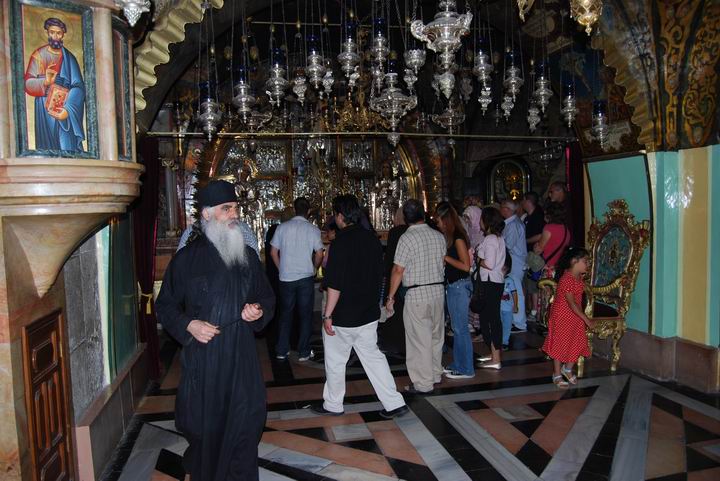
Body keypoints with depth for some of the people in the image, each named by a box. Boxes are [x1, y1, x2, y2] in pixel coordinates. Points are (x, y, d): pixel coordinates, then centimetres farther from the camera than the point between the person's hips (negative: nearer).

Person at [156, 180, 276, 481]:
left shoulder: (248, 256, 7)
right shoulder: (187, 258, -3)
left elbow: (267, 297, 15)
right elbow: (165, 306, 3)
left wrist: (259, 311, -7)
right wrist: (188, 325, -14)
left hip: (241, 357, 2)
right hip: (201, 357, -2)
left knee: (245, 424, 5)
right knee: (205, 428, 10)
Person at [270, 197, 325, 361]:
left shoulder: (282, 227, 0)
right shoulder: (313, 229, -5)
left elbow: (273, 252, 3)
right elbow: (319, 254, -3)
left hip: (286, 277, 2)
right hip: (306, 277, -2)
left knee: (285, 313, 13)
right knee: (306, 315, 8)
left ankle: (281, 351, 19)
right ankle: (303, 352, 12)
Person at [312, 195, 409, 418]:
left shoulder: (341, 242, -19)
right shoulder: (372, 239, 4)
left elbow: (335, 284, -20)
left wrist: (328, 315, -13)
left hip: (343, 316, -7)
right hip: (369, 314, 7)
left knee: (335, 361, 11)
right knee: (372, 356, 15)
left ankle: (333, 405, 27)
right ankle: (394, 403, 13)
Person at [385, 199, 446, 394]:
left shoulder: (406, 238, -13)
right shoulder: (439, 236, 4)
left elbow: (398, 270, -14)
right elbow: (443, 262, 13)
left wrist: (390, 297, -6)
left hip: (416, 294, -6)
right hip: (438, 290, 6)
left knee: (419, 340, 2)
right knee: (436, 336, 18)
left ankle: (423, 383, 9)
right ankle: (436, 375, 32)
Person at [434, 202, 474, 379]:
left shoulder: (458, 237, -16)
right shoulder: (449, 236, 11)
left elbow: (465, 266, -19)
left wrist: (445, 257, -15)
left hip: (460, 285, -9)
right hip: (452, 285, 9)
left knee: (461, 328, -2)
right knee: (456, 327, 16)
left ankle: (466, 369, 8)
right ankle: (457, 364, 26)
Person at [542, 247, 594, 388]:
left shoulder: (579, 277, 2)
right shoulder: (566, 279, -26)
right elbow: (571, 303, -26)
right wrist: (586, 319, -24)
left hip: (575, 317, 8)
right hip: (562, 317, -8)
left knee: (577, 344, 12)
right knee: (560, 345, 5)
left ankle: (568, 369, 34)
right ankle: (557, 375, 19)